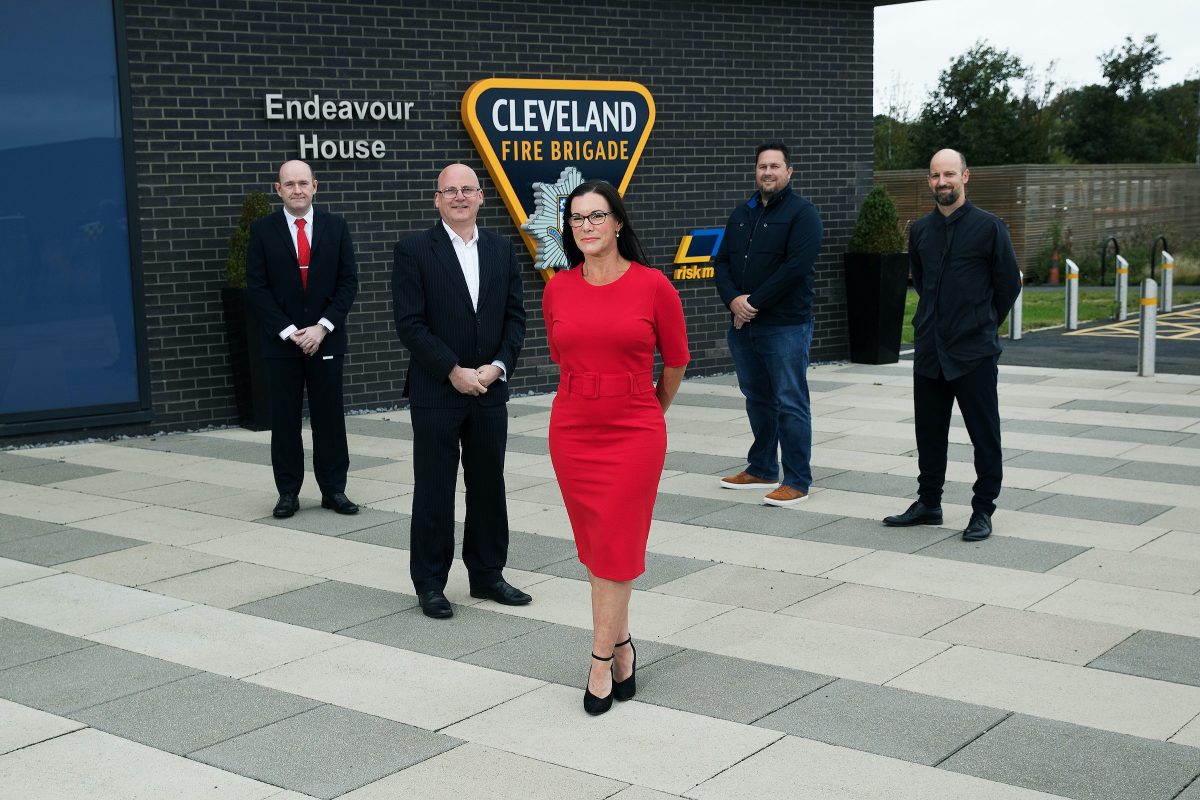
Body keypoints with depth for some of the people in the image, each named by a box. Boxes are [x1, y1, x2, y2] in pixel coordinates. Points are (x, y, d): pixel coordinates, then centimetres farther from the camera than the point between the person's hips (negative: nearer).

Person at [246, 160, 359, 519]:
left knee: (329, 418, 5)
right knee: (285, 420, 4)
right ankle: (288, 492, 12)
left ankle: (334, 489, 13)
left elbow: (348, 281, 1)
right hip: (281, 341, -1)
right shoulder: (262, 230, 1)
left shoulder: (336, 227, 5)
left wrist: (322, 327, -9)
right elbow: (257, 287, -2)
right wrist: (288, 331, -11)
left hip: (326, 338, 1)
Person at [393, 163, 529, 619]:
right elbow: (410, 323, -11)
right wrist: (455, 372, -15)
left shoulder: (501, 250, 8)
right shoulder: (413, 251, -5)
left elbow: (515, 316, 7)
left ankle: (487, 574, 24)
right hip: (436, 393, -4)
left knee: (489, 486, 11)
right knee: (434, 490, 4)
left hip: (489, 390, 4)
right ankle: (430, 583, 15)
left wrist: (498, 366, -8)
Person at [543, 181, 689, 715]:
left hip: (635, 433, -3)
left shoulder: (653, 287, -7)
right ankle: (622, 645, 27)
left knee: (615, 548, -3)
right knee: (595, 549, 10)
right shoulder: (557, 290, 1)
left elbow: (675, 363, 6)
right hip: (572, 431, 3)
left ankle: (601, 662, 7)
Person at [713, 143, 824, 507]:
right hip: (743, 325, 7)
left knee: (790, 404, -4)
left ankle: (797, 482, 2)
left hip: (785, 326, -7)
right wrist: (733, 300, -8)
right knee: (757, 399, 16)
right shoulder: (742, 214, 15)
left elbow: (796, 266, -17)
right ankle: (762, 470, 28)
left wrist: (755, 303, -16)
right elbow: (722, 261, 11)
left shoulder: (802, 213, -6)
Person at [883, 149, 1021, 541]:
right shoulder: (920, 229, 7)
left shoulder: (988, 226, -8)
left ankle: (983, 510, 11)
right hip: (929, 348, 5)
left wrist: (983, 324, 8)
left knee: (984, 434, 2)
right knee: (929, 432, 12)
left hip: (974, 351, -5)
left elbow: (1009, 284, 0)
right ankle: (929, 503, 25)